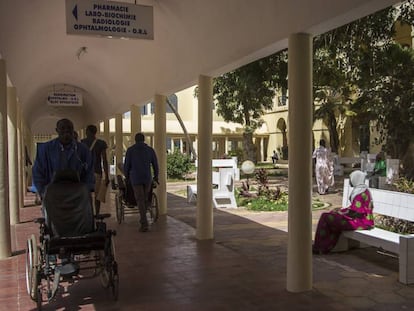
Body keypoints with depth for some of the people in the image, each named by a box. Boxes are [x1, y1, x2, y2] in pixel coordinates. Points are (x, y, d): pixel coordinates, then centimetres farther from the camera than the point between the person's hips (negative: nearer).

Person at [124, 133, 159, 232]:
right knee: (145, 199, 20)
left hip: (136, 178, -2)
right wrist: (156, 176, 26)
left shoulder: (130, 150, -1)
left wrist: (127, 176, 19)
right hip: (148, 177, 2)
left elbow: (126, 165, 1)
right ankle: (142, 218, 31)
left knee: (140, 200, -2)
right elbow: (155, 165, 10)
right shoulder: (150, 150, 5)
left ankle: (144, 224, -12)